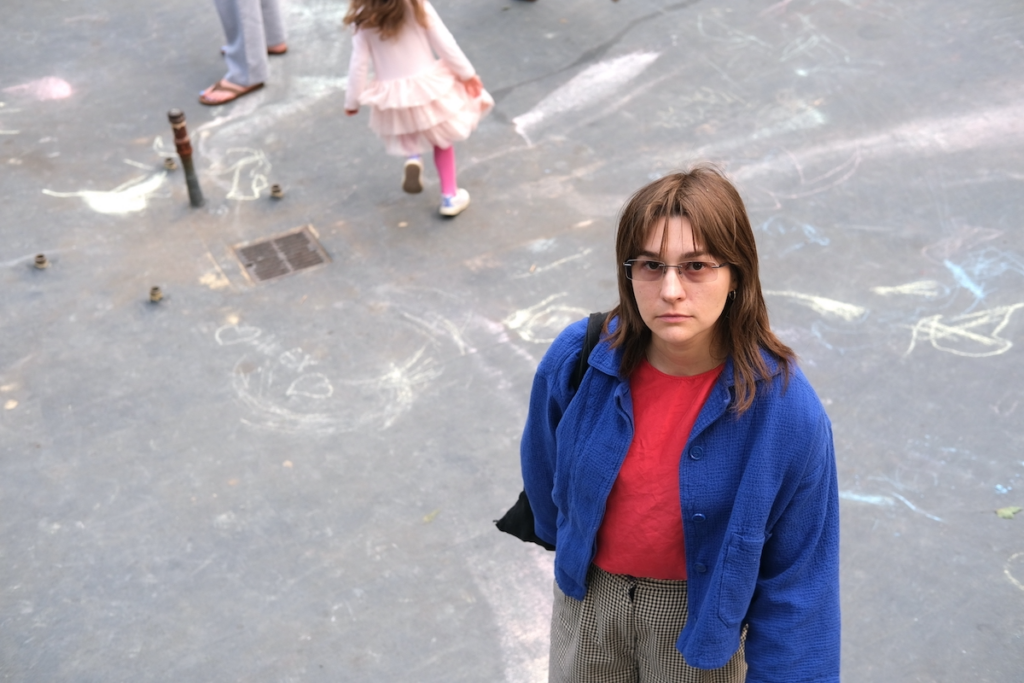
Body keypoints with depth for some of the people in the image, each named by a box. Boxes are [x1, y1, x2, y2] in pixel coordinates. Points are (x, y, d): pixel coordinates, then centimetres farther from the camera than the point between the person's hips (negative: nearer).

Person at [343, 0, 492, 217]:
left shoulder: (364, 19, -11)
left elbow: (358, 63, -8)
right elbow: (444, 44, -8)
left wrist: (352, 101, 4)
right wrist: (467, 74, 4)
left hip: (393, 94, 1)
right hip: (427, 86, -1)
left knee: (410, 136, 33)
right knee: (441, 141, 20)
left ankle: (412, 157, 3)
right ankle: (450, 196, 22)